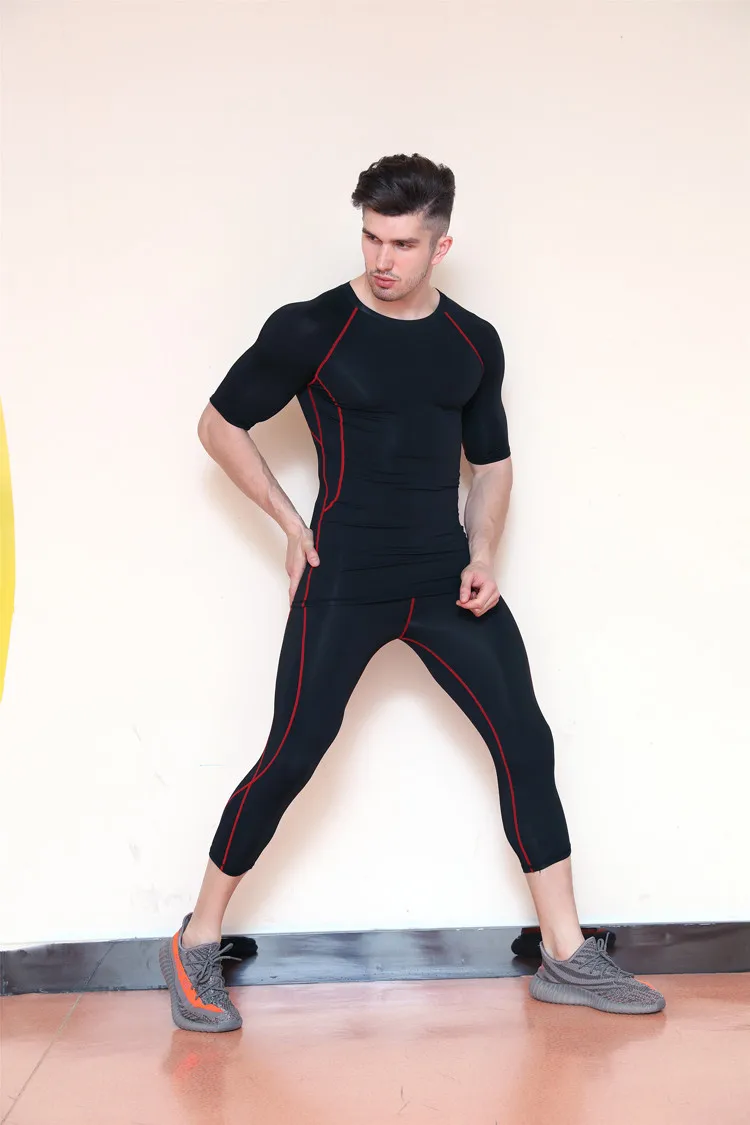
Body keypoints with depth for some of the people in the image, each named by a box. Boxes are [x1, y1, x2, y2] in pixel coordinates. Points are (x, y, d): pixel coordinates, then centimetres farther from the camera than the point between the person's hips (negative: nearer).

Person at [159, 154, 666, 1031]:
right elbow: (220, 425, 3)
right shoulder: (311, 330, -7)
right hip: (343, 584, -4)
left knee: (525, 744, -1)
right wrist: (291, 523, -3)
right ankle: (198, 944, 15)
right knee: (290, 759, -4)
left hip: (446, 580, 5)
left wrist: (482, 554, 2)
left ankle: (567, 959, 10)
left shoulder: (474, 344, 7)